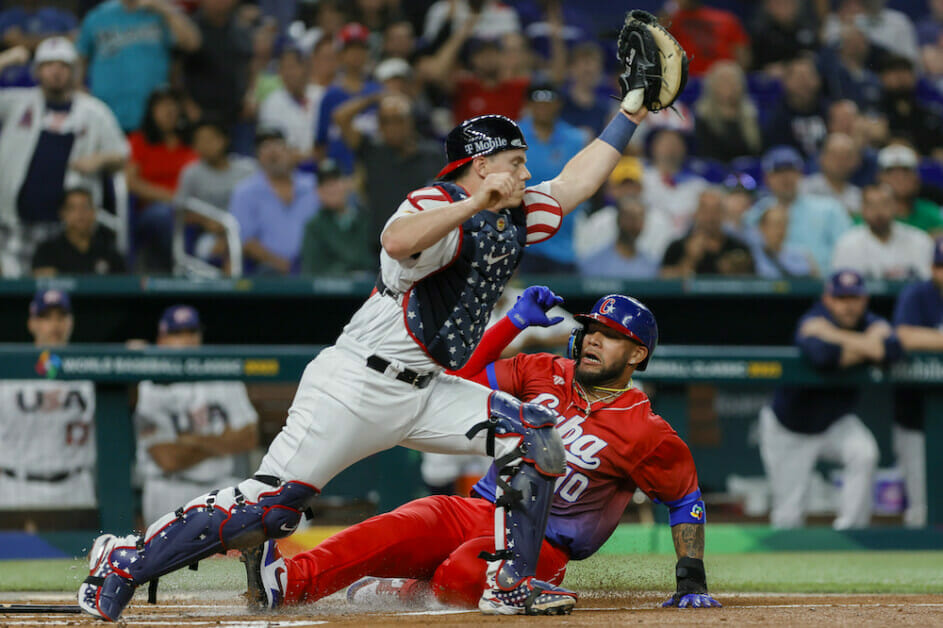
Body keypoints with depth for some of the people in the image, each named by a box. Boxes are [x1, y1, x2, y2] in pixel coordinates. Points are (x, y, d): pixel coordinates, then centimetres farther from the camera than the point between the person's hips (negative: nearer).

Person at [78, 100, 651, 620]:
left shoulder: (517, 218, 13)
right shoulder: (435, 207, -13)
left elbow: (578, 181, 20)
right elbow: (397, 242, -35)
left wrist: (632, 113, 15)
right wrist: (476, 203, -37)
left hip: (427, 392, 9)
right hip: (358, 385, -8)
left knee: (536, 435, -5)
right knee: (269, 507, -13)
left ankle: (511, 584, -1)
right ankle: (123, 564, -3)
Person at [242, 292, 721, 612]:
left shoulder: (645, 433, -4)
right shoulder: (544, 374, 10)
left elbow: (686, 500, 5)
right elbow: (466, 375, 4)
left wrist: (692, 579, -2)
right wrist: (514, 322, -8)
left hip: (543, 548, -4)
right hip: (483, 510, 4)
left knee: (460, 576, -36)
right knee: (402, 527, -28)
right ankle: (288, 582, -36)